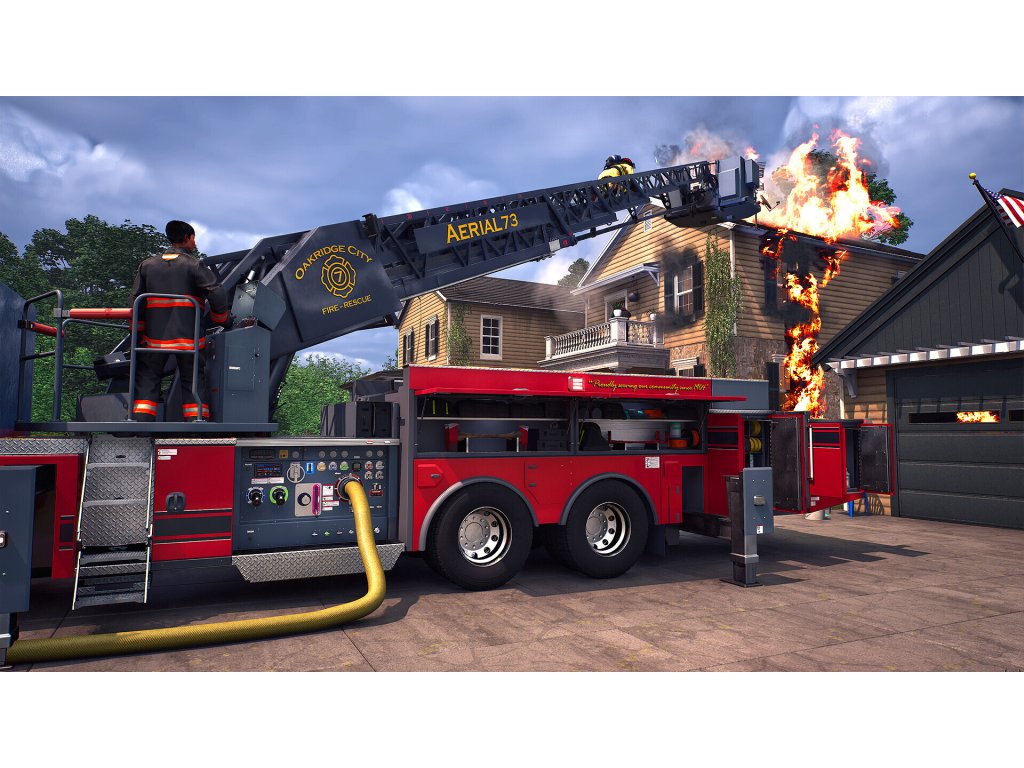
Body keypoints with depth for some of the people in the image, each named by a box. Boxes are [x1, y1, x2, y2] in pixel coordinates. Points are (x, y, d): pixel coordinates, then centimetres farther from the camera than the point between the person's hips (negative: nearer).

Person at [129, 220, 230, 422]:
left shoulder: (147, 265, 11)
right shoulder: (194, 265, -2)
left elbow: (136, 302, 8)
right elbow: (217, 295, -12)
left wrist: (138, 333, 15)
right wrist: (221, 320, 3)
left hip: (155, 337, 3)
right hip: (188, 336, -2)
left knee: (147, 379, 11)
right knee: (193, 382, 6)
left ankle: (140, 422, 2)